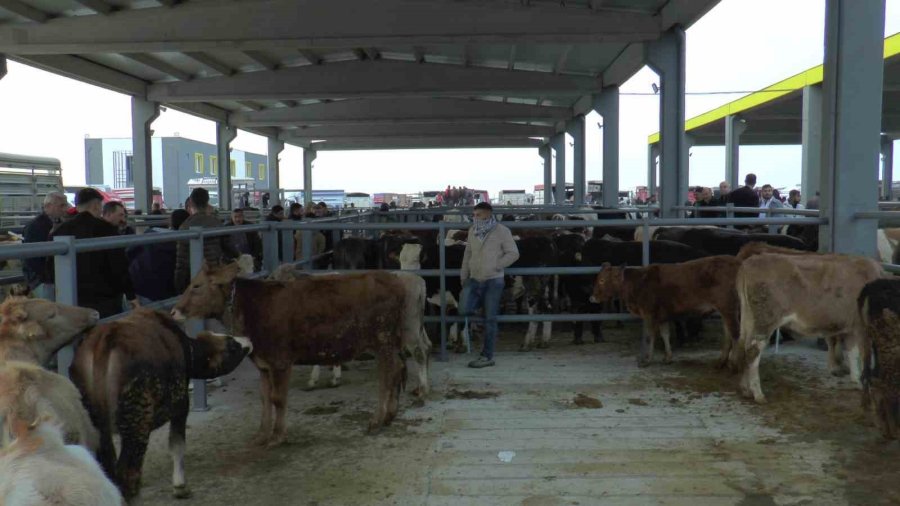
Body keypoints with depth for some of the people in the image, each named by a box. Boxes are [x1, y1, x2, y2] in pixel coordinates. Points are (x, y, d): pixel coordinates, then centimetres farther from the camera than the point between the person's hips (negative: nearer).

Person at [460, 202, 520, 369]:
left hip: (493, 281, -5)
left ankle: (487, 356, 9)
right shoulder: (472, 231, 9)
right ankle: (484, 302, 23)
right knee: (465, 310, -8)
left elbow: (513, 254, -6)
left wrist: (496, 266, -11)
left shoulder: (502, 231, -7)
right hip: (474, 280, 5)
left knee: (490, 319, 0)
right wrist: (464, 275, 14)